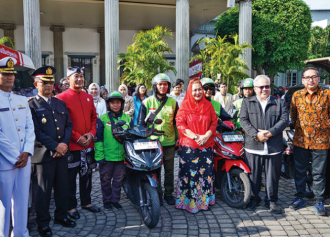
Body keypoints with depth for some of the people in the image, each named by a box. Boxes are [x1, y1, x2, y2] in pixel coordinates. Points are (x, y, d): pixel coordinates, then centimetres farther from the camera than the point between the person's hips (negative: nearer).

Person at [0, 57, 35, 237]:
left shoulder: (22, 100, 12)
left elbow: (30, 128, 8)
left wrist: (27, 152, -6)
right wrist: (15, 157, -13)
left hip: (24, 160, 5)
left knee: (22, 202, 14)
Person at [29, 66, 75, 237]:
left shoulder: (60, 103, 14)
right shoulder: (31, 105, -5)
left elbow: (69, 125, 10)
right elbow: (36, 131, -13)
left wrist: (64, 143, -6)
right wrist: (55, 146, -16)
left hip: (62, 152, 5)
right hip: (43, 154, -5)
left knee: (62, 187, 14)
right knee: (43, 191, 5)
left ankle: (61, 216, 31)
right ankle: (43, 223, 20)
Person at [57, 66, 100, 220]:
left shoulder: (89, 97, 12)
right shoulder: (62, 98, -7)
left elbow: (94, 117, 13)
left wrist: (91, 133, -4)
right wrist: (77, 138, -16)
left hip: (88, 144, 6)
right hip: (72, 145, -6)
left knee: (87, 174, 16)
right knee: (70, 177, 4)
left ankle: (86, 202, 30)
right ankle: (71, 206, 18)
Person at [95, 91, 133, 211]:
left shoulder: (128, 119, 6)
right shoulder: (102, 119, -2)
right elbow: (98, 138, -3)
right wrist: (99, 155, -9)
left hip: (122, 155, 2)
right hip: (107, 156, -2)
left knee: (118, 179, 12)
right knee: (106, 179, 10)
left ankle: (115, 200, 27)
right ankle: (107, 200, 27)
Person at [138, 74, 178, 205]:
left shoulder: (173, 102, 7)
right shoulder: (147, 102, 2)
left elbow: (177, 122, 12)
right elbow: (141, 123, 5)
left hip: (169, 142, 2)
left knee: (169, 170, 10)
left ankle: (168, 193, 25)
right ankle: (157, 194, 20)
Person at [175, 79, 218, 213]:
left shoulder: (208, 105, 11)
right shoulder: (185, 105, 2)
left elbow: (214, 121, 8)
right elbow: (180, 123, -6)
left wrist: (206, 136, -9)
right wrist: (195, 136, -14)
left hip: (206, 145, 3)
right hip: (188, 146, -3)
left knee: (206, 171, 4)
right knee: (189, 172, -3)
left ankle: (205, 199, 20)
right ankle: (188, 201, 11)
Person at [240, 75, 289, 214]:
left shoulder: (280, 103, 12)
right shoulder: (247, 102, 9)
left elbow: (285, 119, -1)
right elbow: (244, 121, -2)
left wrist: (270, 132, -15)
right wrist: (256, 134, -15)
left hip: (274, 147, 1)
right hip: (253, 147, 0)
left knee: (273, 175, 7)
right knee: (253, 175, 7)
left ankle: (272, 201, 24)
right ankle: (254, 199, 25)